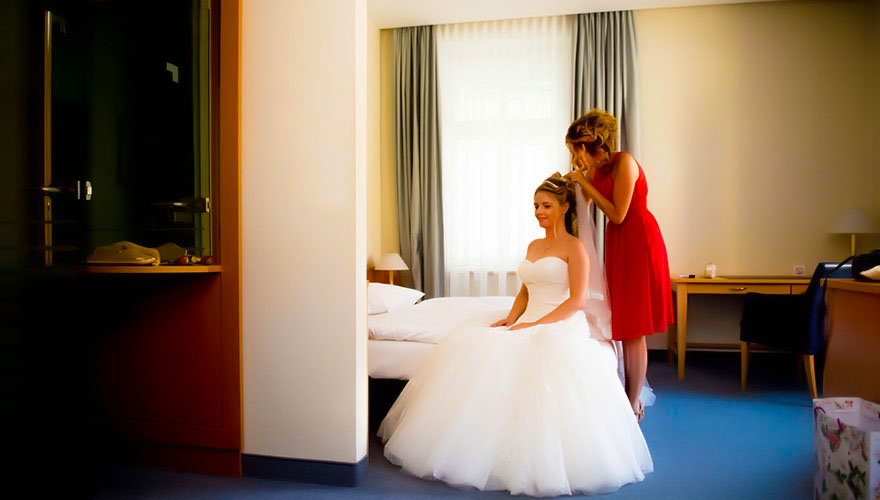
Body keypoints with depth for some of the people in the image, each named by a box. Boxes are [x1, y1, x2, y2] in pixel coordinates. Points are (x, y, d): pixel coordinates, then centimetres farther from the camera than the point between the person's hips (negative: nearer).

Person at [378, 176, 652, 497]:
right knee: (469, 348, -13)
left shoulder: (574, 247, -3)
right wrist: (511, 319, 0)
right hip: (526, 323, 7)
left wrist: (535, 325, -17)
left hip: (561, 326, -7)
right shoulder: (533, 246, 19)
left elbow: (578, 301, -11)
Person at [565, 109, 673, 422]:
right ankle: (627, 395, 21)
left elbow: (617, 214, -20)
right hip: (617, 243, 8)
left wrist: (585, 183, -17)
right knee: (619, 323, 10)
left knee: (633, 330, -2)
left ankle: (634, 404, 10)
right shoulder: (595, 169, 5)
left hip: (639, 242, -8)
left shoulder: (624, 163, -18)